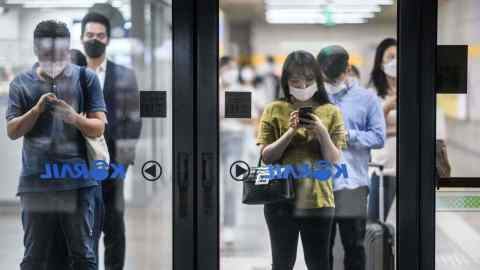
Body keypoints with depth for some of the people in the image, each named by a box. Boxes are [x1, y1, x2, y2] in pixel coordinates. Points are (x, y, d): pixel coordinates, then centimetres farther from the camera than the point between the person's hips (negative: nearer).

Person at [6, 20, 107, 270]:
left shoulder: (86, 79, 5)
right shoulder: (21, 83, 8)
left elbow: (98, 127, 1)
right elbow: (12, 132, 3)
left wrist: (75, 118, -19)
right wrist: (37, 110, -14)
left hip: (78, 180, -1)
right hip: (35, 181, 1)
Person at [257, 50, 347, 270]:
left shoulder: (331, 112, 2)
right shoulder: (274, 110, 2)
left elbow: (334, 160, -2)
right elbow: (266, 156, -2)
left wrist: (322, 132, -18)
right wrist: (290, 132, -14)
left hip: (317, 199, 0)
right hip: (281, 199, 0)